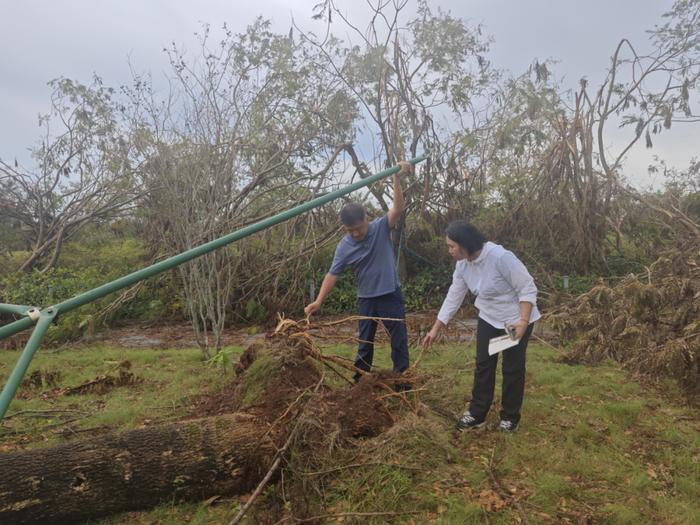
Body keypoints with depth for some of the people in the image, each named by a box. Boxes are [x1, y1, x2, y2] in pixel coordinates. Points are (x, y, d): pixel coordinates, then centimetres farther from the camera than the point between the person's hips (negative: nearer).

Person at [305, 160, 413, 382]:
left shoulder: (381, 227, -11)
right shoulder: (344, 246, -9)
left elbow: (398, 209, -27)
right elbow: (333, 274, -10)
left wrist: (397, 179, -41)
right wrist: (318, 301, -21)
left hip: (390, 295, -1)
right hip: (366, 298, 2)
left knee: (399, 339, 6)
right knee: (365, 342, 13)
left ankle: (402, 380, 20)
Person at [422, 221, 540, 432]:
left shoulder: (500, 257, -31)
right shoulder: (462, 265, -9)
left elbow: (528, 288, -24)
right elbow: (453, 298, -1)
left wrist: (524, 322, -29)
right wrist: (436, 329, 1)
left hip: (517, 319, -6)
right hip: (488, 318, 6)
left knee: (513, 368, 5)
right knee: (483, 365, 8)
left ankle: (510, 416, 22)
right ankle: (477, 413, 19)